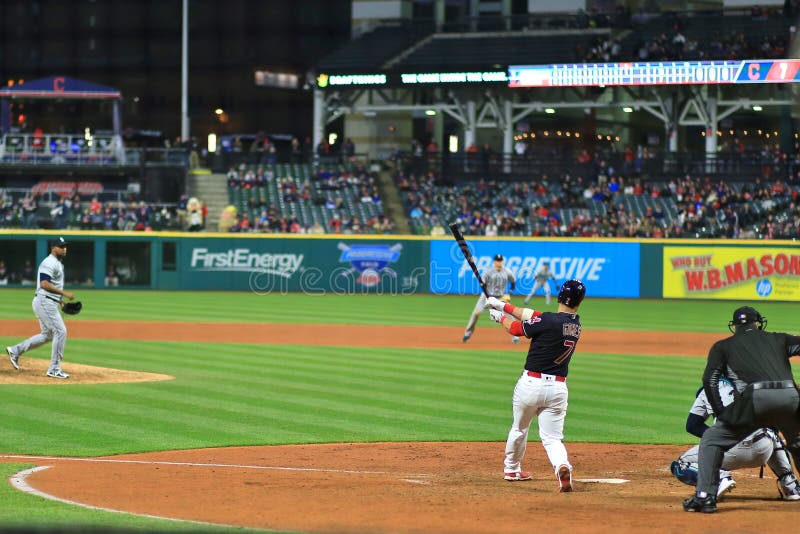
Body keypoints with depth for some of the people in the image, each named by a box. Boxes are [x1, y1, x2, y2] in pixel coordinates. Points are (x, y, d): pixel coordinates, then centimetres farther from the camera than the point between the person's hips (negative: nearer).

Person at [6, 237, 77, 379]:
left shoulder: (58, 264, 19)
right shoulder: (49, 263, -14)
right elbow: (44, 284, -25)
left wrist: (60, 300, 15)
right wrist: (64, 293, -25)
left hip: (50, 303, 11)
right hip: (45, 302, -11)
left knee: (47, 335, 16)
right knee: (60, 331, -10)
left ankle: (15, 350, 23)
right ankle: (54, 369, -6)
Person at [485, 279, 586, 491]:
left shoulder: (549, 320, -15)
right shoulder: (576, 324, 6)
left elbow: (516, 329, -1)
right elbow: (534, 316, 13)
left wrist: (501, 316, 20)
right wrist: (504, 306, 18)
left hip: (531, 384, -4)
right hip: (558, 388, 4)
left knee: (519, 429, 20)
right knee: (552, 437, 5)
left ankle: (511, 469, 39)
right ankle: (562, 466, -25)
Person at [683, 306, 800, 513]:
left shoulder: (723, 346, 22)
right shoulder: (778, 339, 27)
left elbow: (709, 380, 10)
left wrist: (721, 414, 12)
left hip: (755, 397, -2)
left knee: (712, 439, 12)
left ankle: (704, 496, 0)